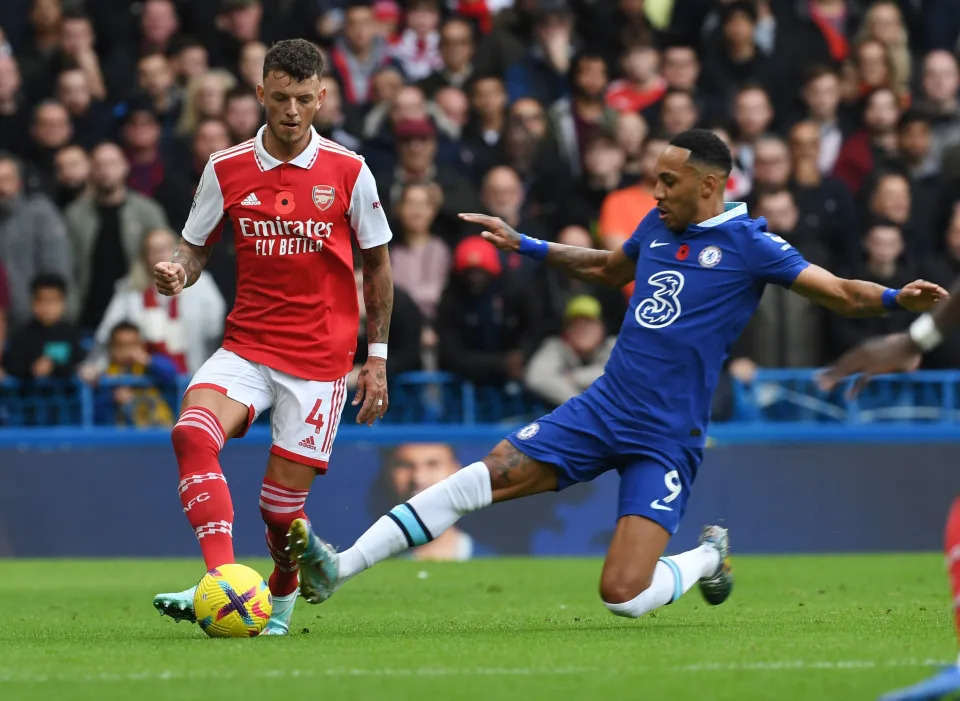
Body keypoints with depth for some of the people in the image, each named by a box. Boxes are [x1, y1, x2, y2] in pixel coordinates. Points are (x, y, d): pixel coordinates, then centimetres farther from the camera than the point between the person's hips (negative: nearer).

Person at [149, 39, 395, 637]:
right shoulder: (226, 170, 1)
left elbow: (377, 264, 8)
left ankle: (282, 593, 30)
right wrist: (178, 273, -14)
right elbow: (196, 248, 11)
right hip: (247, 346, 2)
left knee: (283, 500, -3)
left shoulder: (348, 171, -2)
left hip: (320, 357, -2)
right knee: (192, 433, -28)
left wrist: (377, 357, 6)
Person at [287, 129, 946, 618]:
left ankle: (710, 557, 17)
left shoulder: (749, 244, -8)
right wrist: (524, 244, 33)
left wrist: (898, 298, -32)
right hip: (602, 409, 6)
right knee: (487, 477, -10)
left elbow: (840, 292, -12)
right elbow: (608, 267, 32)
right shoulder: (658, 227, 10)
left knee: (623, 596, -17)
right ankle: (337, 568, -10)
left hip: (666, 441, -6)